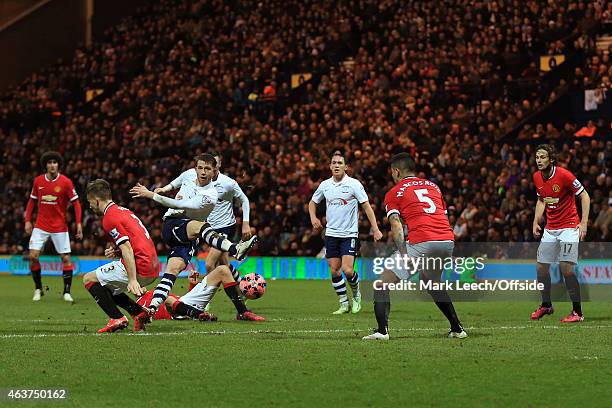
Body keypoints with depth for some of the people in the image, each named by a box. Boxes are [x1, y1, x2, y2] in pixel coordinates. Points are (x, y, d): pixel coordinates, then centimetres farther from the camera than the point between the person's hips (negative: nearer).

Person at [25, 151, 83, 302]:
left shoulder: (65, 182, -8)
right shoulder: (38, 181, 1)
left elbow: (76, 203, -5)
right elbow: (32, 201, 12)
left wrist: (79, 223, -13)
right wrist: (28, 220, 5)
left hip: (59, 226, -2)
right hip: (40, 226, 2)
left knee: (66, 258, -4)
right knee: (33, 256, -8)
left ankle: (67, 292, 7)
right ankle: (38, 289, 10)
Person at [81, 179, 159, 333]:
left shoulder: (110, 218, -10)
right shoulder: (123, 211, 20)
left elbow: (127, 249, -20)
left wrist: (132, 280, -24)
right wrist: (116, 251, 12)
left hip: (139, 268, -9)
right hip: (153, 269, 9)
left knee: (89, 279, 2)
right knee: (106, 287, 25)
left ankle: (117, 319, -6)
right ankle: (140, 313, 9)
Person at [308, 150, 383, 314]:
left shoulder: (354, 184, -7)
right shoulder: (325, 185, 6)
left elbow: (366, 206, -6)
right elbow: (313, 202, 22)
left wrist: (375, 229, -12)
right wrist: (313, 218, 4)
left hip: (349, 234, -4)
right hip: (331, 233, 4)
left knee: (347, 270, -14)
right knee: (334, 271, 1)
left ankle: (356, 294, 14)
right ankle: (344, 304, 12)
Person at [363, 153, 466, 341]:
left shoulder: (394, 193, 10)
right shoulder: (433, 186, 26)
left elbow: (396, 226, -5)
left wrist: (404, 255, -13)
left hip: (422, 243, -6)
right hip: (448, 240, 6)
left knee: (382, 284, 3)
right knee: (430, 282, 33)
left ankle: (382, 330, -14)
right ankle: (457, 328, 28)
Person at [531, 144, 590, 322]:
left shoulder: (563, 175, -17)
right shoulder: (537, 177, 3)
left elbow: (584, 196, -12)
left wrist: (584, 223, -19)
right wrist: (536, 222, 9)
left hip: (568, 226, -7)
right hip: (550, 228, 7)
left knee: (566, 268, -15)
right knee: (541, 267, 7)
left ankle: (577, 312, -6)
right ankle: (546, 305, 27)